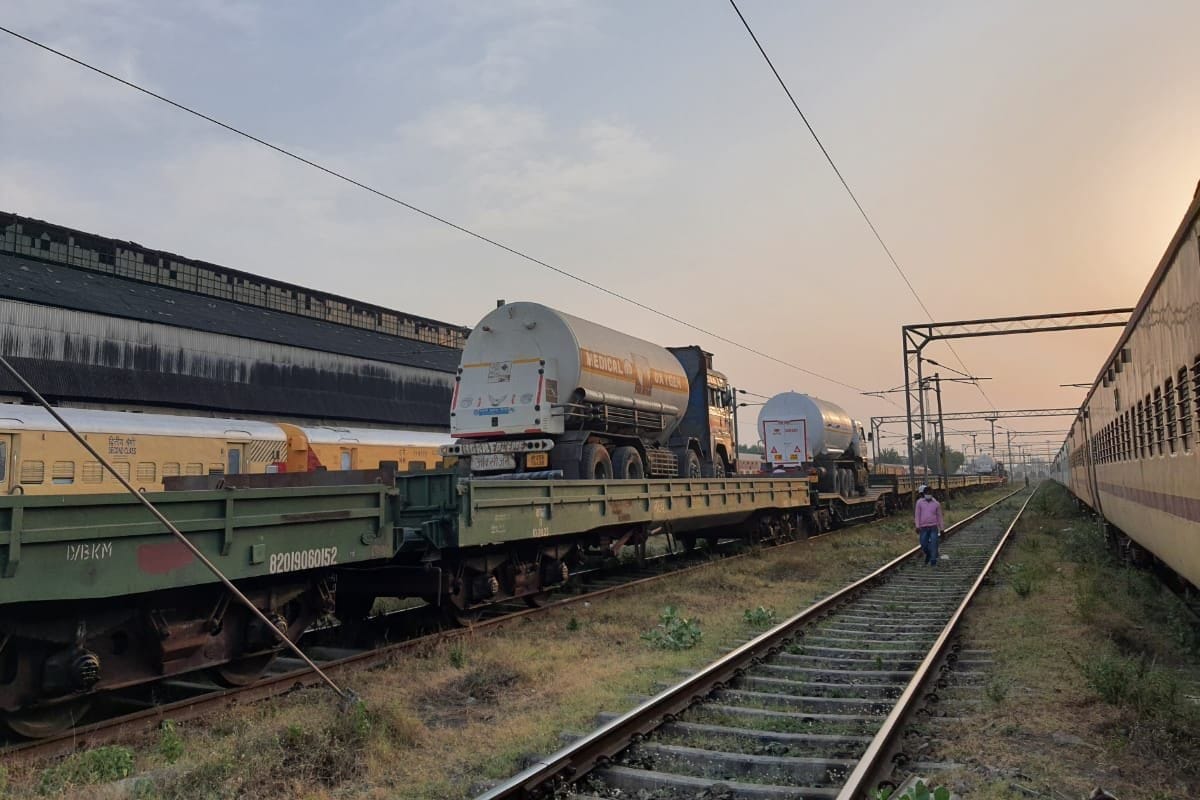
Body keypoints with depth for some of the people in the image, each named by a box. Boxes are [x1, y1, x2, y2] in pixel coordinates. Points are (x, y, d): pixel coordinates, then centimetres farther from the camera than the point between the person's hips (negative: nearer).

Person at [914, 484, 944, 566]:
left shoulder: (936, 504, 6)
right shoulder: (919, 502, 3)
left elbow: (939, 516, 10)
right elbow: (917, 515, 1)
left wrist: (942, 529, 10)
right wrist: (917, 526, -6)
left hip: (934, 527, 0)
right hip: (923, 527, 0)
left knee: (934, 544, -7)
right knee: (924, 544, 3)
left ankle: (933, 561, 0)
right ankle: (928, 554, 33)